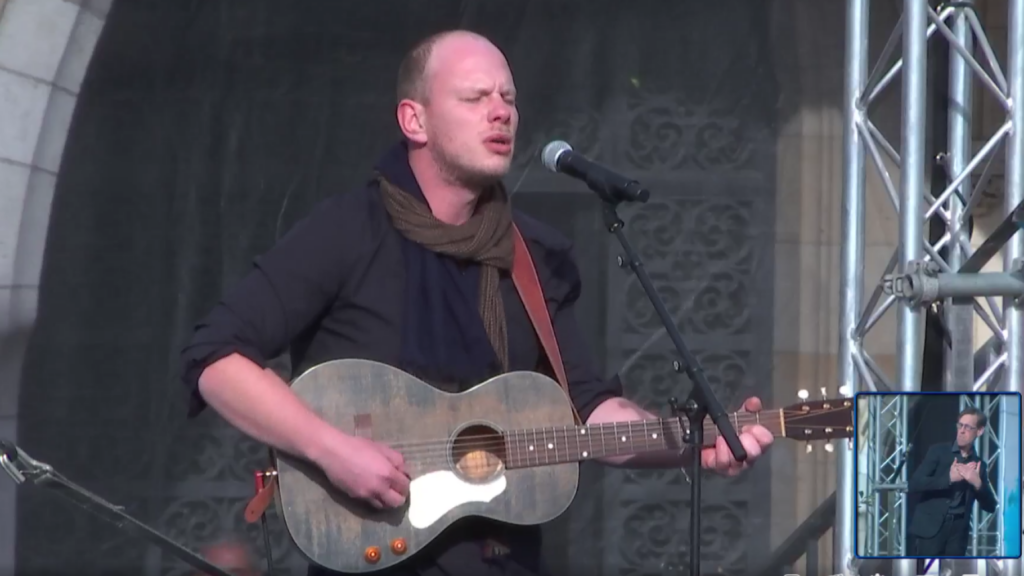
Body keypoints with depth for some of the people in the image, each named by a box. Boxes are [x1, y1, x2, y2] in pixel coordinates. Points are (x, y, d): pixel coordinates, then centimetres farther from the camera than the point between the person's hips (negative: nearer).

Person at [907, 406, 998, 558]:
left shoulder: (978, 465, 13)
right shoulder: (939, 451, 2)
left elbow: (990, 506, 9)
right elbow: (914, 483, -8)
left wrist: (978, 484, -10)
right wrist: (948, 478, -17)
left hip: (958, 531, 3)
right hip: (932, 527, -3)